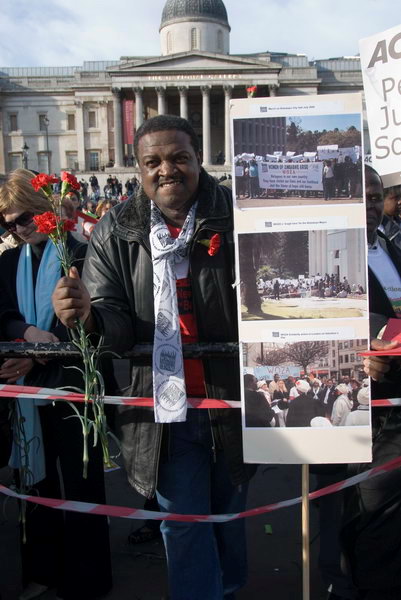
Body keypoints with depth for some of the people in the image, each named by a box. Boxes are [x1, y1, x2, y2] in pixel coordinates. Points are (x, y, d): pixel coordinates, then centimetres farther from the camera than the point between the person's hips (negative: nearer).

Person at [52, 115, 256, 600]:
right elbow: (117, 324, -6)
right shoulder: (115, 231, -4)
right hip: (164, 402, 0)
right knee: (182, 521, 12)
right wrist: (89, 315, -28)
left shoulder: (236, 215, -10)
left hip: (233, 397, 1)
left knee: (230, 508, 25)